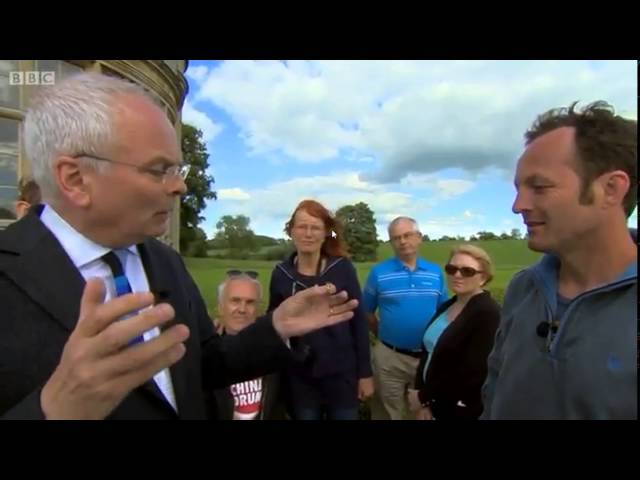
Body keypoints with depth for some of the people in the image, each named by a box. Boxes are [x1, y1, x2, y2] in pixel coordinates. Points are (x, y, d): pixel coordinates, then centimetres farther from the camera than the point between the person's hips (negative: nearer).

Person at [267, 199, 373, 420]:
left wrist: (365, 373, -3)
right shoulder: (281, 274, -5)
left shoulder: (343, 268, -9)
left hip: (341, 373, -1)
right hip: (299, 377, 1)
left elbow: (358, 322, -5)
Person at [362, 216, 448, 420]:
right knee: (389, 413, 15)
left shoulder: (436, 272, 1)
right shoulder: (378, 272, -7)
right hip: (390, 357, -2)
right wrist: (384, 336, 4)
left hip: (428, 357, 3)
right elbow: (367, 312, 1)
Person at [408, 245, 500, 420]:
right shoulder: (446, 306, 4)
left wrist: (424, 397, -15)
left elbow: (473, 373, -24)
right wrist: (423, 403, -5)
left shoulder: (488, 313, -19)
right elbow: (428, 354, 5)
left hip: (464, 410, -6)